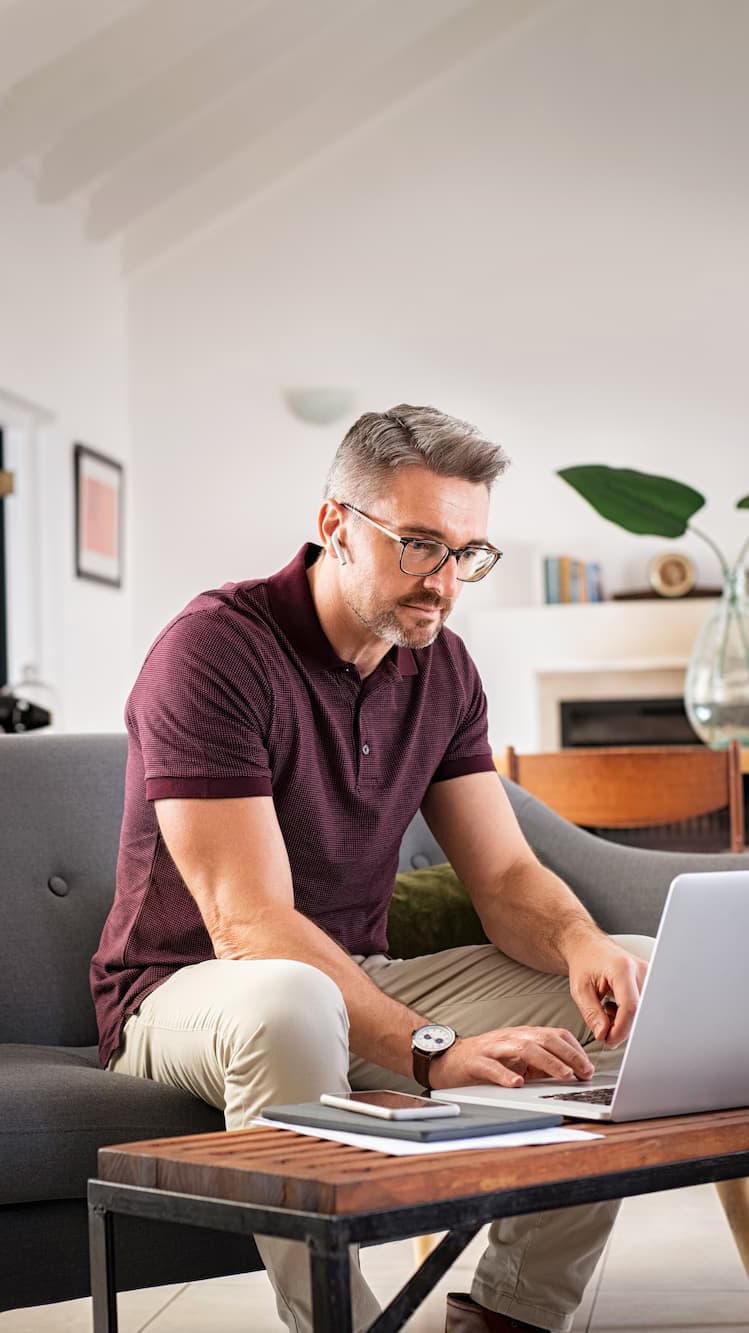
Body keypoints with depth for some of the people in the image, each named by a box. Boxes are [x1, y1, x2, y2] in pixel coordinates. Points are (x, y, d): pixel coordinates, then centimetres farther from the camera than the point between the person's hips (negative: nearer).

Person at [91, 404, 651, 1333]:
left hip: (362, 982, 7)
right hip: (186, 992, -6)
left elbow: (505, 876, 1)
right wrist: (434, 1052, -38)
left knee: (636, 984, -9)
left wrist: (578, 942, -24)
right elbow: (251, 922, -27)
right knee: (289, 1003, -42)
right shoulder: (212, 651, -19)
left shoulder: (442, 668, 4)